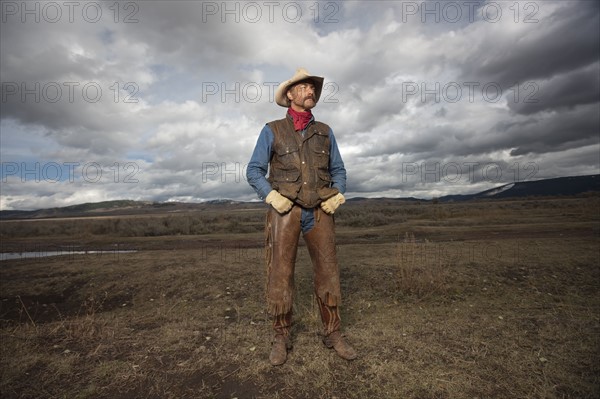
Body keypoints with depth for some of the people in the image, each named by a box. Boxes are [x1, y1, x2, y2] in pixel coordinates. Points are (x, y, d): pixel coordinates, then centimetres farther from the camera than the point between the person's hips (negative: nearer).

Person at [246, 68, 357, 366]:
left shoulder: (325, 132, 14)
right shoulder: (272, 131, 4)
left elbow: (338, 171, 16)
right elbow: (254, 171, 1)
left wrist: (337, 195, -3)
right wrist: (272, 197, -15)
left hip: (318, 212, 3)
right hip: (285, 211, -2)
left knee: (328, 272, 3)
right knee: (280, 274, -2)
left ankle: (333, 334, 19)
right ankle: (281, 338, 15)